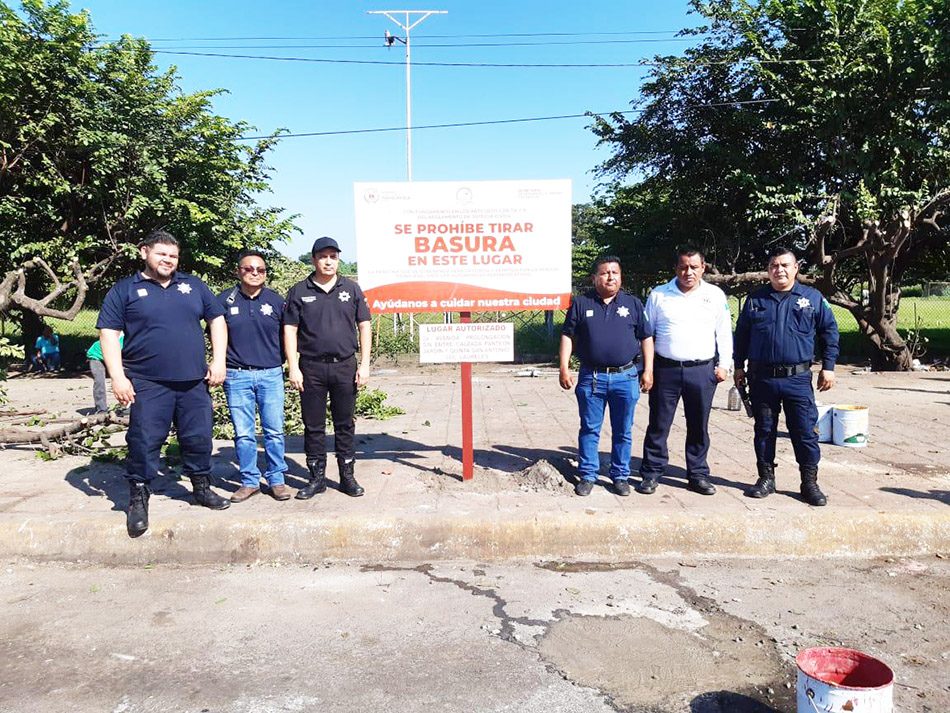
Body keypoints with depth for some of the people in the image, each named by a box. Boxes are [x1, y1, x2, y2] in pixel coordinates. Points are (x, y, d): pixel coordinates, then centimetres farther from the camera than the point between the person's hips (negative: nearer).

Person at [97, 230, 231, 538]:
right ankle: (138, 498, 13)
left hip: (194, 382, 3)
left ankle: (202, 487, 27)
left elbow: (217, 320, 14)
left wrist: (218, 361, 4)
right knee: (144, 442, -2)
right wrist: (118, 377, -9)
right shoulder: (125, 290, 5)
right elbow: (109, 332, 0)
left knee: (199, 438, 9)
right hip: (148, 384, -3)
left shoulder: (193, 285, 13)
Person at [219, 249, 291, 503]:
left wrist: (279, 360, 7)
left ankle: (276, 480, 14)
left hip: (271, 375, 0)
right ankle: (249, 481, 16)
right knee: (243, 434, 4)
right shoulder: (225, 300, 4)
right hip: (237, 376, 0)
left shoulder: (276, 300, 6)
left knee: (274, 431, 2)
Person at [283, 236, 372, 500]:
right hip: (311, 368, 0)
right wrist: (293, 368, -6)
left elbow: (364, 326, 7)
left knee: (345, 424, 7)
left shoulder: (351, 289, 8)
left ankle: (347, 476, 17)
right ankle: (316, 477, 17)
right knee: (313, 426, 6)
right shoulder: (299, 291, 4)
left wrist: (364, 364, -1)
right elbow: (290, 330, 2)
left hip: (345, 366, 1)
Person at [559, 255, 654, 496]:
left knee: (623, 431, 9)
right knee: (589, 429, 6)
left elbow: (646, 338, 10)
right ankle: (587, 475, 17)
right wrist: (564, 368, -3)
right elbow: (568, 336, 5)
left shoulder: (633, 303, 8)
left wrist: (648, 370, 3)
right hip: (591, 377, -1)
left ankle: (621, 476, 22)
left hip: (626, 377, 1)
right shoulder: (581, 303, 5)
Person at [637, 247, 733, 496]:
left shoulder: (716, 295, 8)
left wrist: (724, 365, 4)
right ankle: (651, 473, 12)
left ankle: (698, 475, 21)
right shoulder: (658, 295, 5)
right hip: (665, 369, -1)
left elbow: (724, 333, 12)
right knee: (658, 425, 2)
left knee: (699, 426, 9)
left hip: (702, 371, 1)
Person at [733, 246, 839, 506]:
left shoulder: (812, 298, 5)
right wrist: (739, 366, 13)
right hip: (761, 378, 2)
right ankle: (766, 478, 22)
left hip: (798, 378, -1)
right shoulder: (756, 299, 9)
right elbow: (741, 334, 15)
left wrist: (828, 367, 4)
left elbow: (829, 332, 9)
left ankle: (810, 482, 12)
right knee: (764, 430, 9)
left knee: (805, 431, 0)